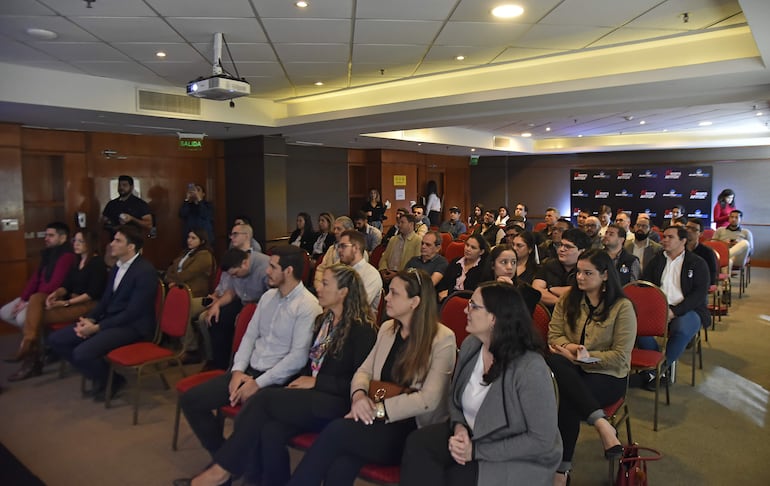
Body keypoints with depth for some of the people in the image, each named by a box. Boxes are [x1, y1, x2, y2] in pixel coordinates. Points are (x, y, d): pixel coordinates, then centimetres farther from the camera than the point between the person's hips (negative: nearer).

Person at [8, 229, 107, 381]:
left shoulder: (98, 263, -11)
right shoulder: (77, 262, 16)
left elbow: (93, 293, -17)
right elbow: (67, 286, 10)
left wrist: (66, 302, -19)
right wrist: (56, 294, -13)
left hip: (88, 305, -8)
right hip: (71, 301, 8)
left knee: (38, 317, -17)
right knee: (36, 297, -15)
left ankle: (29, 353, 1)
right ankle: (28, 349, -21)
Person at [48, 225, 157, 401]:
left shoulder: (146, 271, -18)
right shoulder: (118, 266, 10)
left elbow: (132, 313, -20)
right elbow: (106, 300, 16)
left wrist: (97, 327, -19)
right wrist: (89, 319, -3)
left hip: (132, 327, -9)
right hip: (109, 319, 9)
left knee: (82, 353, -27)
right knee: (55, 340, 2)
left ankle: (112, 379, 3)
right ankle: (100, 375, 11)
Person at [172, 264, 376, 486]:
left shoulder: (362, 329, -8)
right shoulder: (323, 320, 16)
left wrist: (316, 382, -12)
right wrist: (301, 381, -2)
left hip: (337, 402, -6)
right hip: (311, 395, 6)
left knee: (266, 397, -23)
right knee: (271, 431, -26)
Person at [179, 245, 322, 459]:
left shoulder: (308, 306, -14)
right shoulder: (268, 296, 12)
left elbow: (298, 357, -18)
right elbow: (249, 335, 13)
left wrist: (258, 384, -17)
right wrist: (238, 370, -2)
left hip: (276, 380, -8)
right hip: (249, 370, 8)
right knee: (189, 401, -1)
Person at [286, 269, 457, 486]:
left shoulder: (443, 339, -8)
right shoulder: (387, 329, 13)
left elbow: (429, 399, -15)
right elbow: (364, 370, 15)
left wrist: (380, 408, -20)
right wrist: (359, 395, -8)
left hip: (416, 430, -5)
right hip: (380, 420, 5)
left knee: (337, 431, -27)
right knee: (340, 467, -28)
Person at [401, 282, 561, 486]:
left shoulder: (530, 369, -25)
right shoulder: (470, 345, -4)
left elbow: (542, 440, -19)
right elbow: (455, 395, 11)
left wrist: (477, 451, -19)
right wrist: (458, 426, -12)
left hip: (522, 459, -5)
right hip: (472, 434, 6)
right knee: (417, 443, -18)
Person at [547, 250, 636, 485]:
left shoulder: (622, 307, -5)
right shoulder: (568, 299, 7)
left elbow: (620, 357, -8)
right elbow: (554, 334, 4)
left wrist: (587, 357, -20)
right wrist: (570, 347, -18)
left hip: (608, 374, -4)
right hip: (572, 369, 4)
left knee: (568, 400, -35)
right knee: (553, 360, -35)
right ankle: (602, 424, -35)